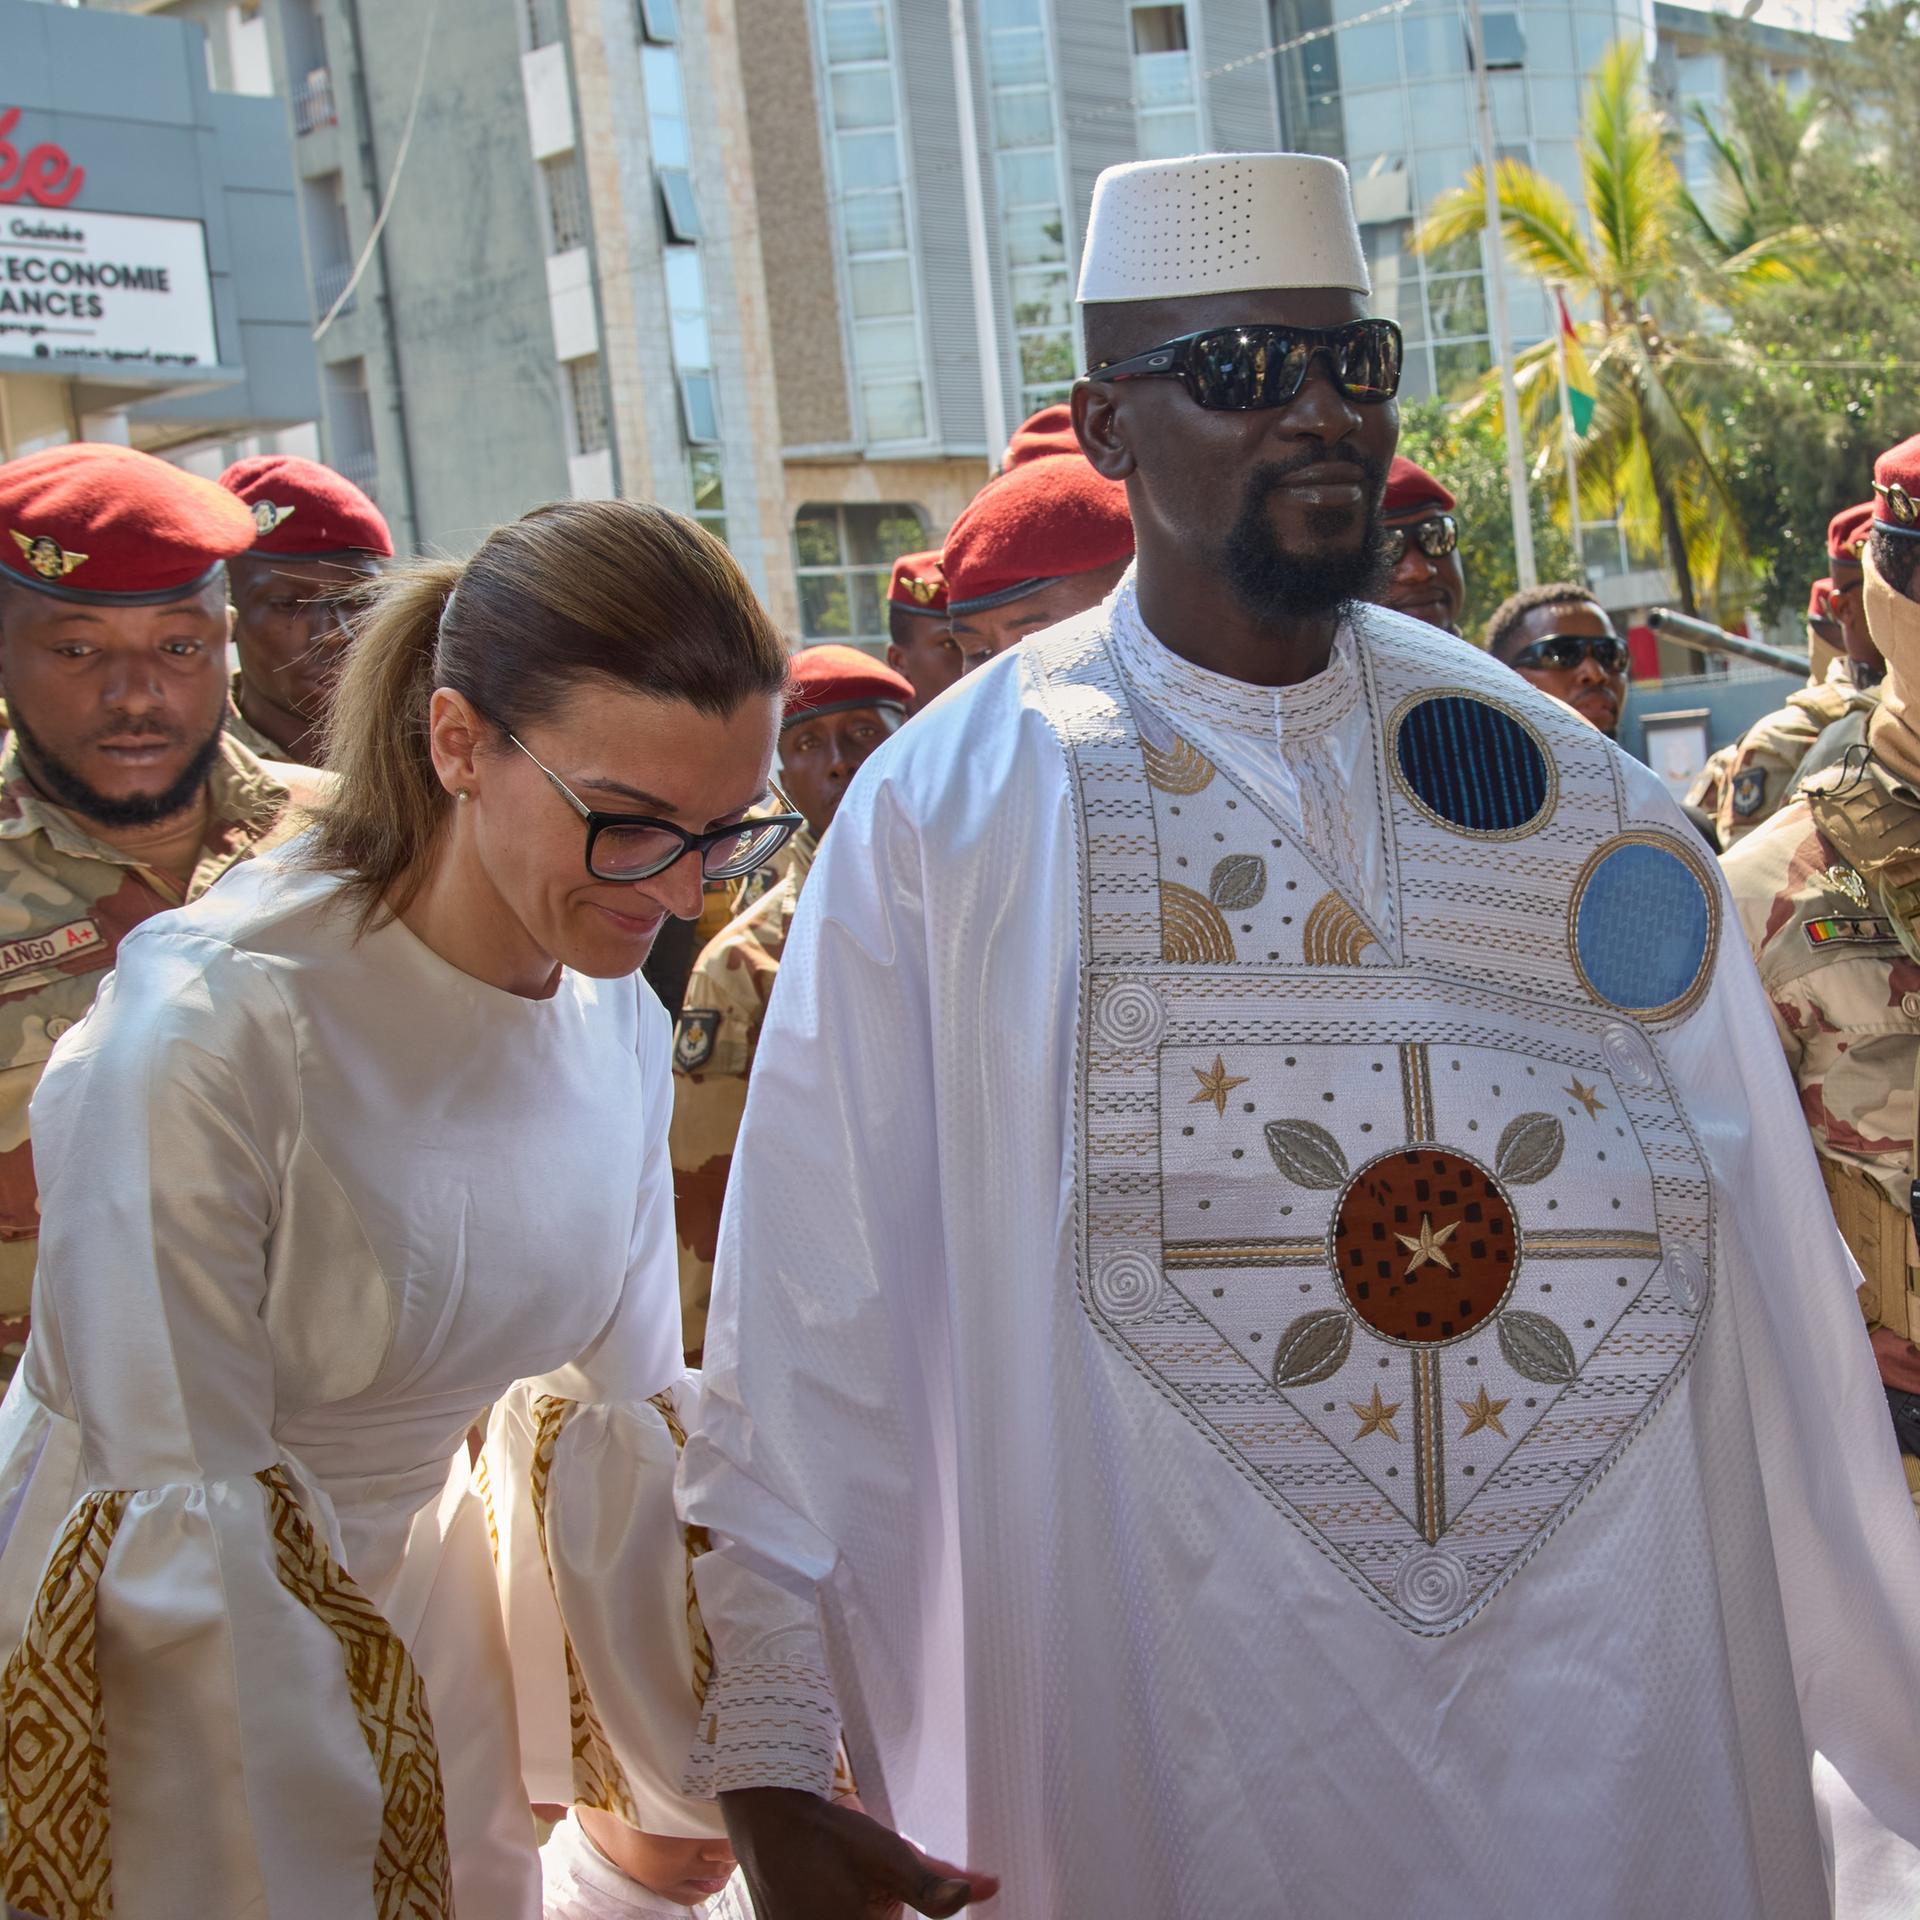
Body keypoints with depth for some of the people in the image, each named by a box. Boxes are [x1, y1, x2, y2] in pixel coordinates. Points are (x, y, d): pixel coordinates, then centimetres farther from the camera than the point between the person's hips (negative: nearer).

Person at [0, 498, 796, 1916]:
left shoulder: (618, 1021, -6)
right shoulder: (210, 1028, -28)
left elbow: (625, 1399, 2)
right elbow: (181, 1526, -25)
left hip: (410, 1585, 6)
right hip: (156, 1664, -6)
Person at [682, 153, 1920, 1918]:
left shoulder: (1570, 788, 2)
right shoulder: (949, 817, -6)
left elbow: (1774, 1283, 3)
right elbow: (811, 1321, -8)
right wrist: (769, 1771, -11)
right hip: (1181, 1762, -2)